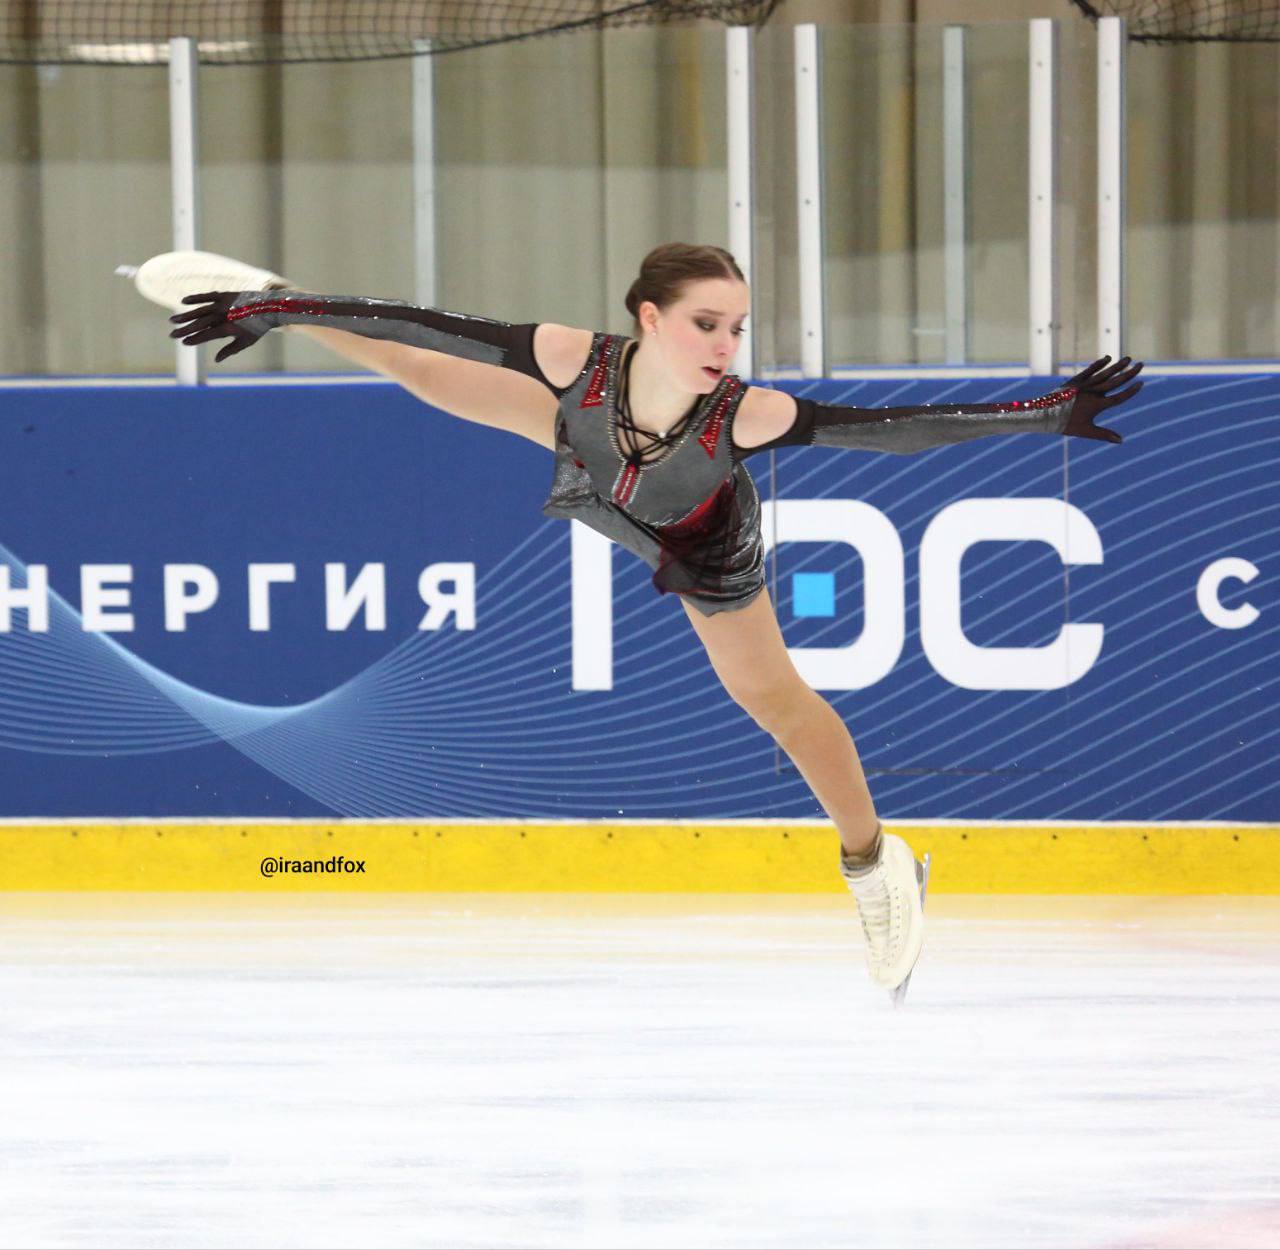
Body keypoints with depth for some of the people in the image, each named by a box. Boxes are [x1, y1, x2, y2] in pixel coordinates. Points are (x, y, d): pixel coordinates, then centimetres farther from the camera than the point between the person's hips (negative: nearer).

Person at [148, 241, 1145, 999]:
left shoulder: (743, 417, -46)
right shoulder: (577, 362, -44)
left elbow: (895, 428, -44)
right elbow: (433, 327, -37)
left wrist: (1050, 416, -47)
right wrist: (281, 310, -35)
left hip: (701, 550, -1)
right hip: (592, 456, 1)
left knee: (769, 690, 12)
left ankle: (874, 864, 36)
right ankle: (275, 295, 45)